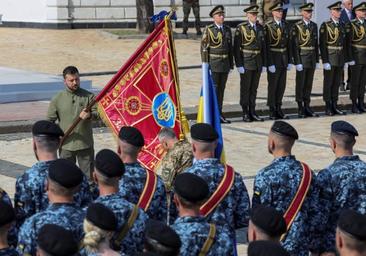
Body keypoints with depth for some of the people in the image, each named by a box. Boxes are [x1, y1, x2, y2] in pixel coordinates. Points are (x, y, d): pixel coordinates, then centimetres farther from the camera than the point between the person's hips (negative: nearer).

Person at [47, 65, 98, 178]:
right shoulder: (57, 99, 1)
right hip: (66, 145, 0)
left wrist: (90, 115, -29)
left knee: (88, 175, 5)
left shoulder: (88, 96, 0)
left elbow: (97, 112, -7)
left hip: (85, 144, 0)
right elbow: (50, 121, 5)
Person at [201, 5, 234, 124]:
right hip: (213, 63, -5)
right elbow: (203, 47, -7)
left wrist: (231, 64, 11)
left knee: (221, 89, 9)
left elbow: (230, 47, 15)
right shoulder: (208, 29, -6)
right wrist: (205, 64, -12)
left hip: (225, 63, 5)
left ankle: (219, 114, 15)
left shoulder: (227, 29, 11)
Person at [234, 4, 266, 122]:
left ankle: (252, 112, 15)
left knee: (254, 88, 9)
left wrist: (264, 63, 9)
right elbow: (236, 47, -10)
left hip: (257, 63, 5)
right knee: (245, 88, 1)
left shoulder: (260, 27, 9)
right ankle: (245, 114, 7)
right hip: (246, 62, -5)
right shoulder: (241, 28, -8)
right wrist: (239, 65, -15)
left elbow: (263, 46, 13)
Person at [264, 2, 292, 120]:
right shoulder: (268, 27, -9)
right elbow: (267, 46, -12)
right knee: (273, 85, 1)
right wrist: (270, 63, -16)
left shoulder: (286, 26, 8)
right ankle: (272, 110, 9)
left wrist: (290, 61, 7)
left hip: (284, 60, 5)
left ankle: (278, 109, 18)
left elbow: (289, 44, 11)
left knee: (282, 85, 8)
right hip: (273, 59, -5)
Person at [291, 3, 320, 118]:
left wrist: (317, 60, 10)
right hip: (302, 58, -5)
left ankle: (307, 107, 14)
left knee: (309, 84, 9)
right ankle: (301, 109, 5)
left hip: (312, 59, 5)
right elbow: (294, 46, -11)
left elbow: (316, 44, 13)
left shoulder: (314, 25, 10)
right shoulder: (297, 26, -8)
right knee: (300, 84, 0)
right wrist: (297, 62, -15)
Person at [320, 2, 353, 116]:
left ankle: (334, 106, 15)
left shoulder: (342, 25, 10)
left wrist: (347, 58, 10)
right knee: (328, 83, 1)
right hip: (330, 58, -6)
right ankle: (328, 107, 7)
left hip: (340, 58, 6)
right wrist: (325, 61, -16)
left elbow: (345, 43, 14)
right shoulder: (325, 26, -8)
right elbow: (322, 44, -12)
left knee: (336, 83, 9)